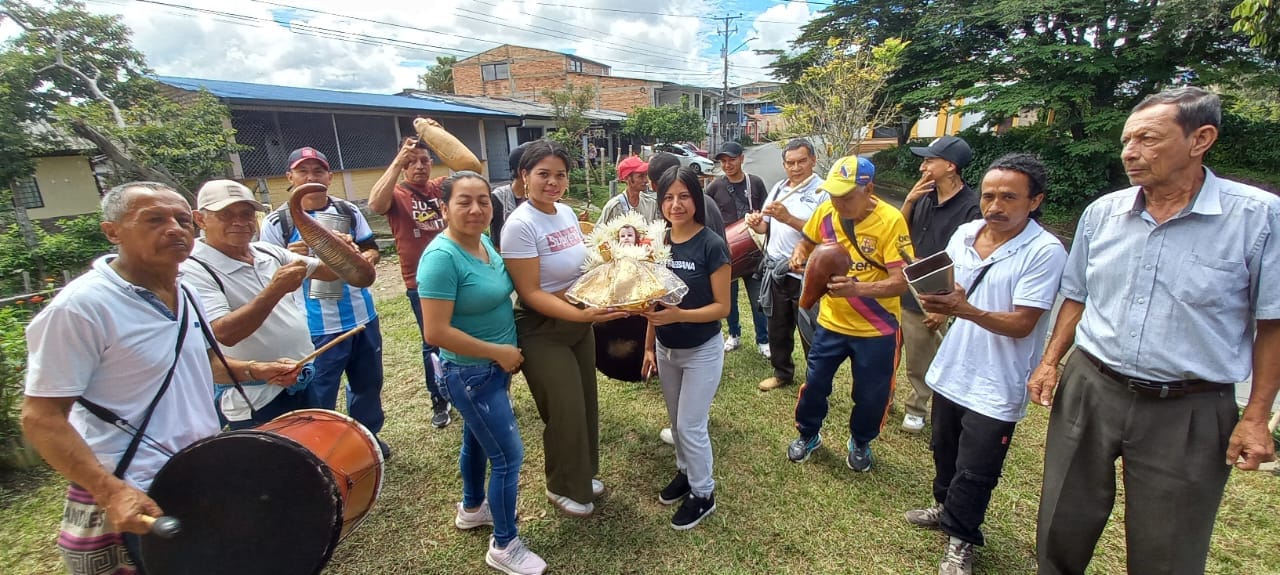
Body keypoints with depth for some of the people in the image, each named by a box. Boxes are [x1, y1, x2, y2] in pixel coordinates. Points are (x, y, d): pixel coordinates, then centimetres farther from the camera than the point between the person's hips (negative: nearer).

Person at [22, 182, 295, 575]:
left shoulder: (183, 293, 4)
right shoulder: (80, 306, -20)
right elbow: (41, 418, -19)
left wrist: (253, 370, 3)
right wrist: (110, 491, -26)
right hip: (136, 497, -8)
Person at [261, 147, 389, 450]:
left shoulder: (349, 211, 3)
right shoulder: (276, 222, -7)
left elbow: (372, 250, 10)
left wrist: (365, 258, -13)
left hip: (363, 318, 5)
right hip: (316, 328, -4)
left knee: (369, 383, 20)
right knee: (319, 401, 5)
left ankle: (368, 438, 42)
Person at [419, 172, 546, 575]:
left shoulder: (485, 242, 0)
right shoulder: (441, 257, -25)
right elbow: (435, 333, -27)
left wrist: (509, 352, 7)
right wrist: (499, 352, -20)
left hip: (494, 365, 9)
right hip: (470, 373, -8)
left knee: (477, 438, 26)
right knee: (509, 456, 1)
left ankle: (472, 508, 50)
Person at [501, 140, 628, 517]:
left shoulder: (567, 212, 2)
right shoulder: (520, 225, -20)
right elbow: (530, 293, -22)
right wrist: (581, 314, -31)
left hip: (580, 323, 7)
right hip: (543, 332, -7)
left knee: (587, 405, 18)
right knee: (567, 412, 5)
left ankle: (582, 475, 43)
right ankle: (563, 488, 32)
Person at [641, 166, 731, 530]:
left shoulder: (711, 246, -18)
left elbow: (722, 307, -16)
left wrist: (679, 315, -31)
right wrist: (649, 346, 7)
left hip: (702, 351, -5)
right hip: (666, 350, 6)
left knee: (691, 425, 4)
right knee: (676, 422, 20)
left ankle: (703, 494, 26)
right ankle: (685, 472, 43)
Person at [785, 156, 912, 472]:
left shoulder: (890, 220, -20)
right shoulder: (826, 211, -8)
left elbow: (901, 281, -23)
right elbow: (807, 241, 12)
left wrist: (856, 288, -39)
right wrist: (799, 255, -11)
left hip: (876, 329, -2)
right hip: (831, 321, 3)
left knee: (871, 394, 14)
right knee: (814, 383, 13)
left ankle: (860, 442, 43)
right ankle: (808, 434, 40)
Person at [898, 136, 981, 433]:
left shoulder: (969, 208, -16)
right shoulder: (923, 195, 1)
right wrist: (909, 202, -10)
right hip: (898, 290, 5)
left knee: (920, 363, 12)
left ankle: (917, 408, 34)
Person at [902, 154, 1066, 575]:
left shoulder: (1045, 251, -18)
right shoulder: (964, 234, -1)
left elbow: (1021, 324, -21)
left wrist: (964, 309, -36)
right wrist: (934, 300, -12)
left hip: (996, 386, -5)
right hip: (951, 370, 6)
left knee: (975, 471, 9)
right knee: (945, 450, 23)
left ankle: (960, 539, 33)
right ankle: (946, 507, 48)